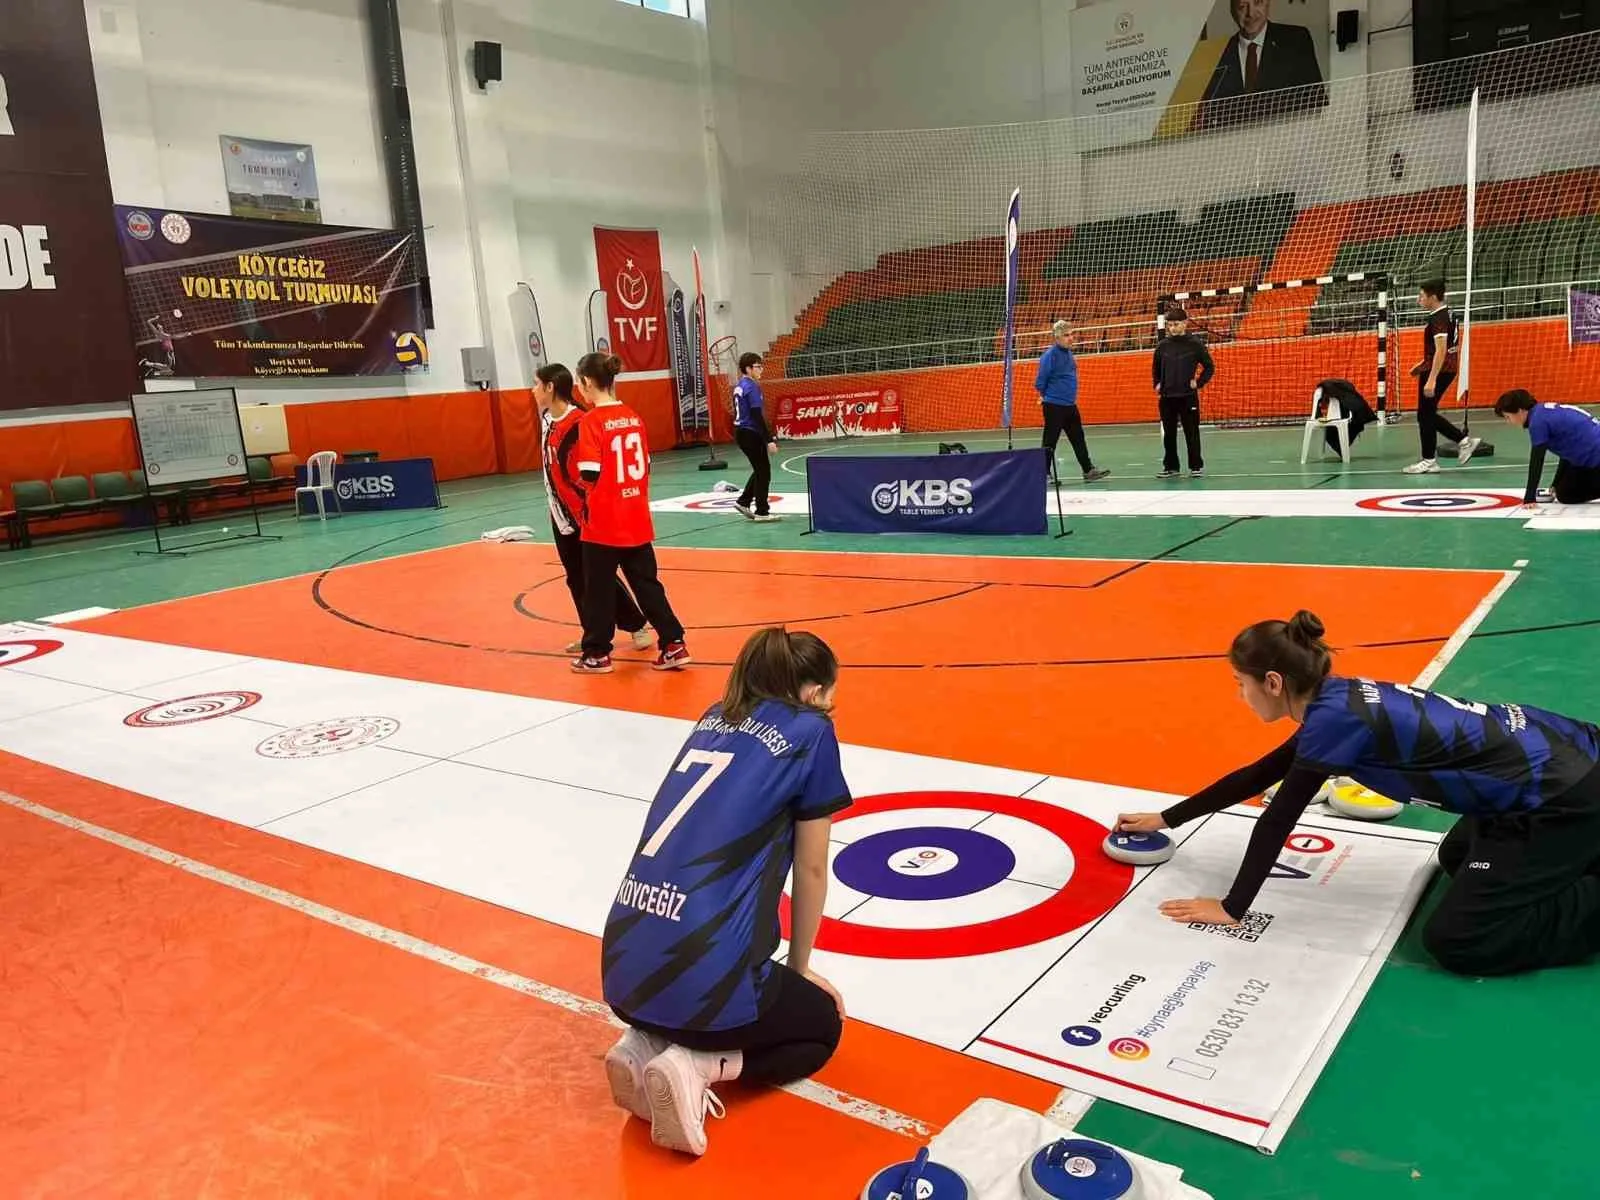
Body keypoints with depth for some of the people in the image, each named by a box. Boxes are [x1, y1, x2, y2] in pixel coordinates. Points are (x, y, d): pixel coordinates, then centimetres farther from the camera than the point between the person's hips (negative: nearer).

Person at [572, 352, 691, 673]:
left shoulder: (591, 421, -13)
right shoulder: (633, 417, 5)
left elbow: (590, 473, -17)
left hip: (603, 521, -6)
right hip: (638, 519, 6)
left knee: (598, 589, 8)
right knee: (646, 583, 13)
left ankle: (597, 654, 18)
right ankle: (674, 644, 10)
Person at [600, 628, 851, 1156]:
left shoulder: (714, 718, 16)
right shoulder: (810, 731, -2)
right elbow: (811, 869, 4)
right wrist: (800, 967, 21)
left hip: (622, 968, 7)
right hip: (702, 973, -6)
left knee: (776, 993, 37)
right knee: (823, 1024, 25)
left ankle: (644, 1043, 11)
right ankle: (696, 1065, 0)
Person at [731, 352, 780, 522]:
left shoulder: (739, 386, 12)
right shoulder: (752, 387, -16)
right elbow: (757, 416, -21)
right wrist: (769, 440, -21)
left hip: (741, 432, 9)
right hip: (751, 434, -9)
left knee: (760, 470, 20)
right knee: (764, 472, 1)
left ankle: (743, 501, 22)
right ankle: (762, 512, 5)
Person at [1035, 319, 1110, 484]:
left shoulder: (1068, 353, 9)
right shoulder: (1050, 355, -16)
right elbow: (1040, 381, -13)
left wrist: (1071, 395, 15)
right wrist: (1045, 396, 1)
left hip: (1070, 404, 8)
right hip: (1054, 406, -8)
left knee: (1078, 439, 9)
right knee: (1050, 441, 1)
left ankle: (1088, 470, 12)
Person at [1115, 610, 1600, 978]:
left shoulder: (1335, 717, -22)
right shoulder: (1338, 701, 5)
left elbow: (1277, 820, -16)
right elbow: (1256, 777, 15)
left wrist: (1232, 908, -4)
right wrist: (1167, 819, 21)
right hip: (1554, 756, 9)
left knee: (1456, 943, -6)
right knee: (1458, 859, 32)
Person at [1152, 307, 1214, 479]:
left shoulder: (1195, 344, -4)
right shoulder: (1163, 345, 4)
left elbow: (1209, 367, 2)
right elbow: (1155, 368, 19)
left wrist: (1199, 382, -8)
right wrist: (1157, 384, 7)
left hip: (1188, 397, -3)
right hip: (1167, 397, 3)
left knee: (1192, 433, 1)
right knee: (1168, 434, 8)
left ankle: (1196, 466, 10)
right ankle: (1170, 466, 18)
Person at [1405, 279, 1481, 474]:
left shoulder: (1438, 319, -17)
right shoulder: (1446, 314, 13)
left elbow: (1441, 350, -24)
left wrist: (1431, 380, -28)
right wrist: (1423, 365, 23)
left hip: (1438, 371, -10)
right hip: (1447, 370, 10)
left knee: (1425, 416, 0)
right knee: (1428, 415, 17)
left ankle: (1429, 461, 7)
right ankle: (1464, 441, 16)